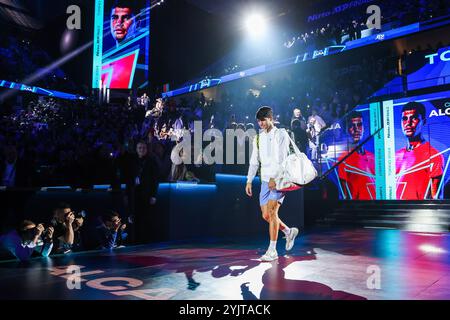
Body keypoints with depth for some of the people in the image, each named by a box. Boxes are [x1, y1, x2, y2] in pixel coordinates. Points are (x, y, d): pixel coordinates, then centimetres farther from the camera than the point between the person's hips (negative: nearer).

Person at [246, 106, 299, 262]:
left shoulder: (281, 134, -3)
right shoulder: (258, 138, 15)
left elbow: (282, 159, -12)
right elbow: (254, 161, 16)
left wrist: (274, 178, -20)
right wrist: (249, 181, 10)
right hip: (265, 181, 7)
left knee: (272, 212, -15)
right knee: (266, 216, 6)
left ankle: (272, 251, -8)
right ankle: (289, 232, 30)